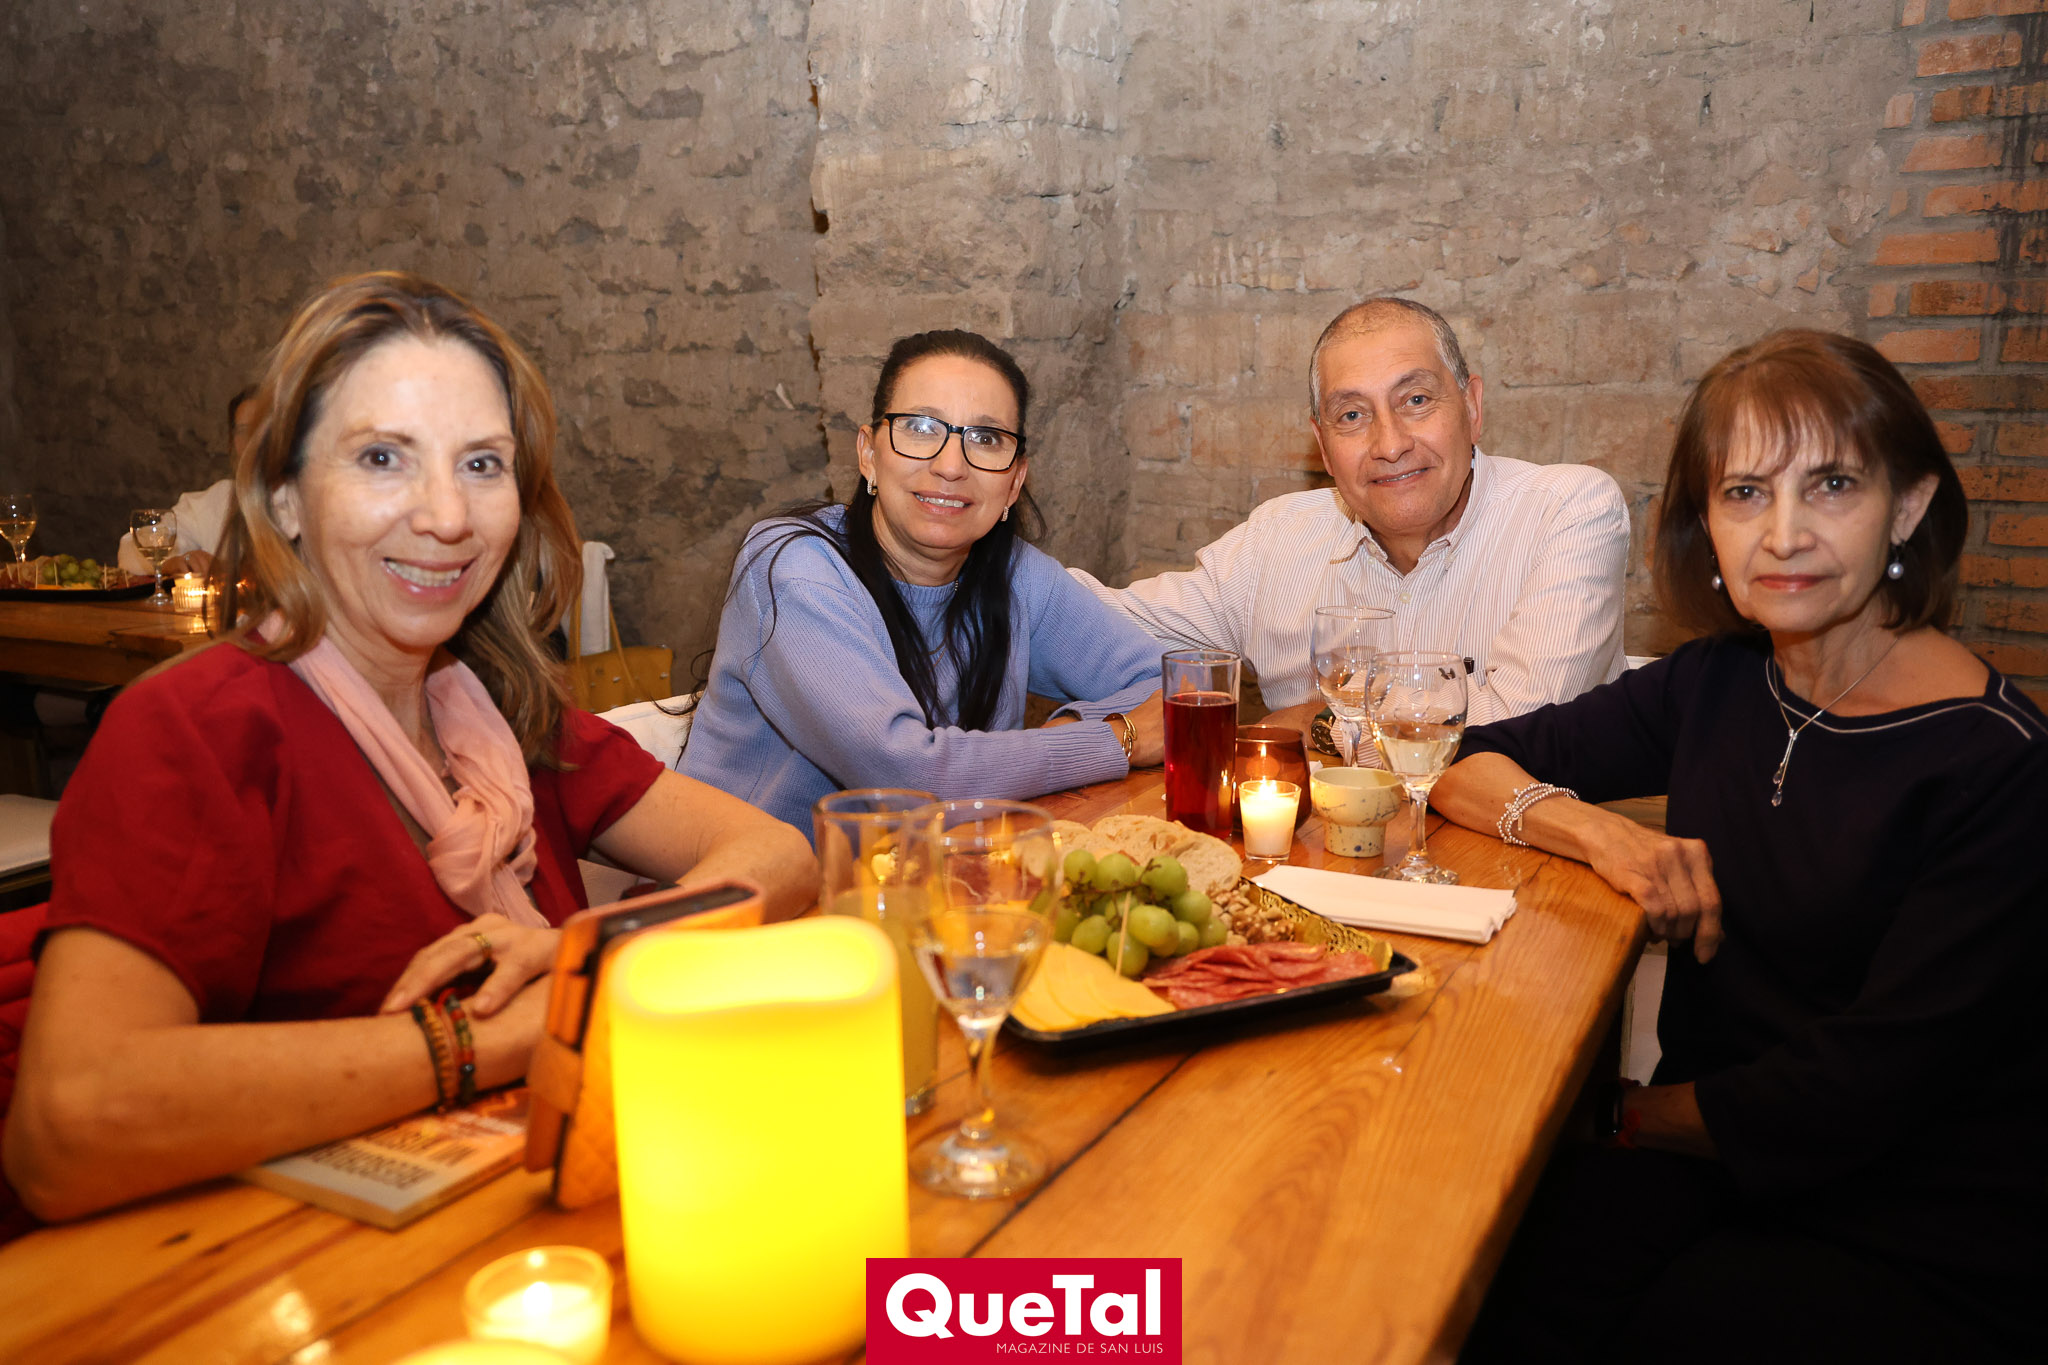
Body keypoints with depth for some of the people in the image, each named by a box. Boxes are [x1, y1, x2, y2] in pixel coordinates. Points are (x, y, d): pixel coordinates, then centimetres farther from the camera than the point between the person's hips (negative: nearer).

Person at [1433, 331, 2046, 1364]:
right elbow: (1466, 766, 6)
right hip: (1712, 1170, 4)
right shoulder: (1717, 686, 2)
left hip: (1928, 1265, -4)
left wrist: (1641, 1114, -4)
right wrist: (1596, 829, -13)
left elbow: (1860, 1094, -17)